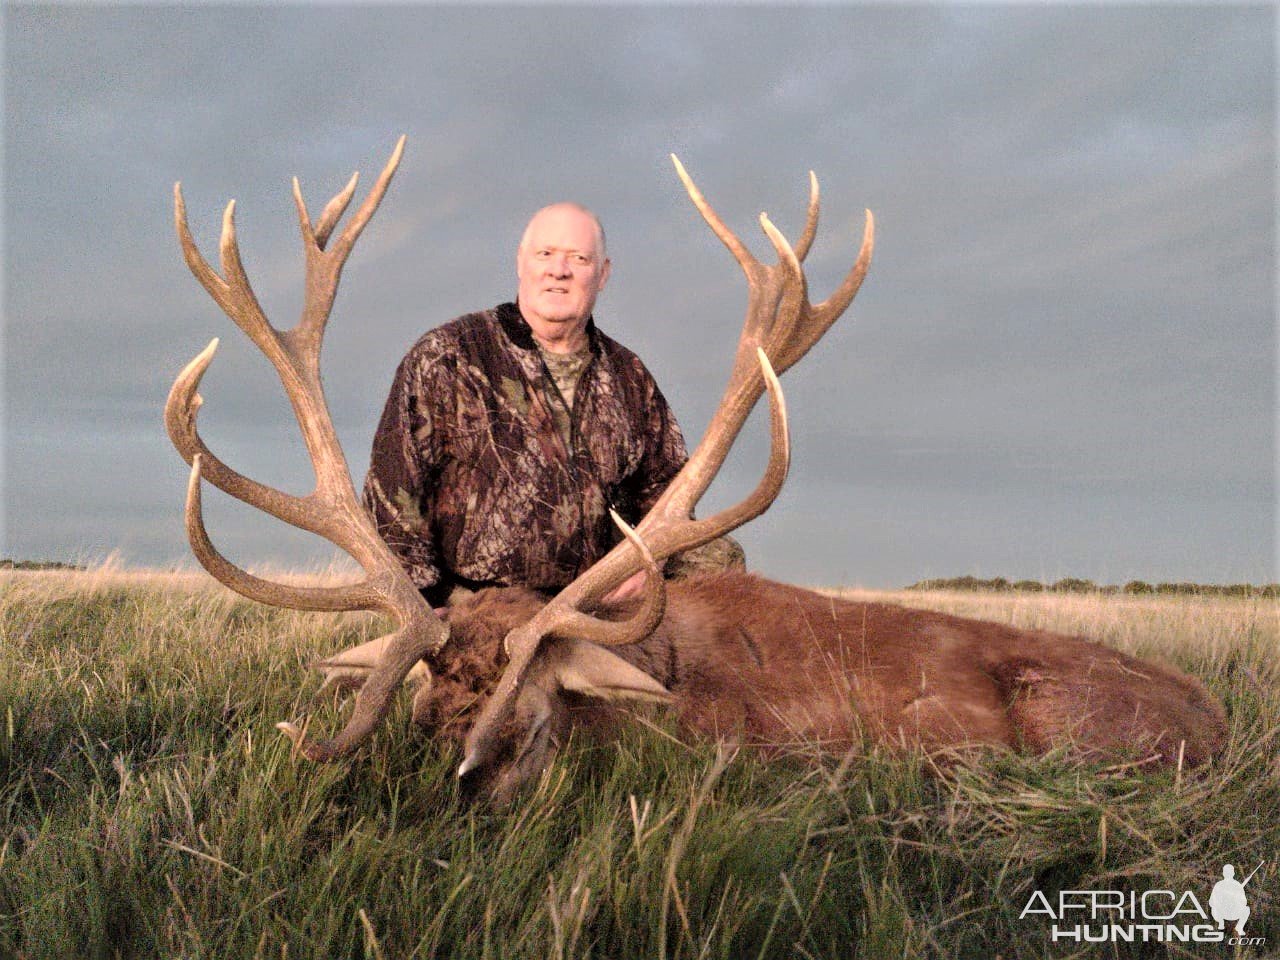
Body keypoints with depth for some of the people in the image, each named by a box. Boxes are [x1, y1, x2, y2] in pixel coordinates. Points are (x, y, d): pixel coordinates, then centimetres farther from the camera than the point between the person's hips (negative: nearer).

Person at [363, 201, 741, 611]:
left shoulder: (628, 376, 14)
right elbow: (392, 485, -3)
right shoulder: (445, 357, 0)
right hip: (475, 604, -5)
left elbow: (666, 481, 21)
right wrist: (422, 600, -9)